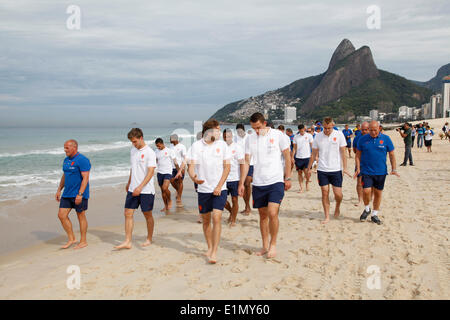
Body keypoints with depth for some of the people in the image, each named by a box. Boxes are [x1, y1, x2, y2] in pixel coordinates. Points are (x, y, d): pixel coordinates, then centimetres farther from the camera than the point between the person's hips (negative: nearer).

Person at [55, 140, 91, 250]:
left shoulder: (82, 160, -15)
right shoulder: (66, 160, 12)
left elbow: (85, 178, -20)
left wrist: (80, 194, -25)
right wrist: (59, 190, 18)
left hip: (79, 194, -8)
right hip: (67, 194, 8)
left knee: (81, 216, 2)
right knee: (61, 215, 4)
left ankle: (83, 241, 15)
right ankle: (71, 239, 15)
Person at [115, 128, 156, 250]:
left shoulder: (149, 152, -12)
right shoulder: (133, 151, 11)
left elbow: (151, 172, -18)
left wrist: (140, 187, -26)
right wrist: (129, 183, 28)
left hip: (146, 190, -6)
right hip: (133, 189, 6)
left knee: (148, 215, 7)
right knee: (128, 214, 1)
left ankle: (149, 239, 23)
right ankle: (127, 242, 5)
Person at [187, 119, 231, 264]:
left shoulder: (222, 144, 3)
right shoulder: (196, 145, 0)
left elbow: (227, 167, 2)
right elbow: (191, 166, -5)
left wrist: (219, 186, -7)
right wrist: (194, 178, -27)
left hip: (219, 189, -1)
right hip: (203, 189, 1)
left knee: (216, 218, -12)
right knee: (206, 220, 11)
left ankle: (214, 252, -8)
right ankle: (209, 247, 29)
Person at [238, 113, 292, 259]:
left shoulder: (277, 134, -3)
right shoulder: (250, 139, 6)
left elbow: (287, 156, 3)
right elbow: (246, 162, 8)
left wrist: (288, 178, 0)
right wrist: (241, 183, 4)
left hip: (276, 181, -3)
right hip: (258, 183, 4)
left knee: (272, 214, -14)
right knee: (263, 215, 11)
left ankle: (273, 244, 6)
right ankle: (265, 245, 24)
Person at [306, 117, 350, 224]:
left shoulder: (339, 134, -2)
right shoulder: (318, 136, 3)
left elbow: (343, 153, 0)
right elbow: (314, 154, 10)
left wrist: (345, 168, -6)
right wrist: (308, 169, 9)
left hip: (336, 170, -1)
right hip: (322, 170, 1)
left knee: (338, 193, -1)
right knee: (325, 193, 3)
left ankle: (337, 207, 32)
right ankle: (327, 217, 13)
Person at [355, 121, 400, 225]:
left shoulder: (386, 139, 1)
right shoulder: (363, 139, 1)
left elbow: (392, 155, 6)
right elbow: (358, 155, 6)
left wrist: (394, 169, -2)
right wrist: (358, 168, -3)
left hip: (381, 172, 1)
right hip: (366, 171, -1)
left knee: (378, 193, 8)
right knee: (366, 191, -13)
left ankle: (374, 214, 24)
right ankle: (367, 209, 15)